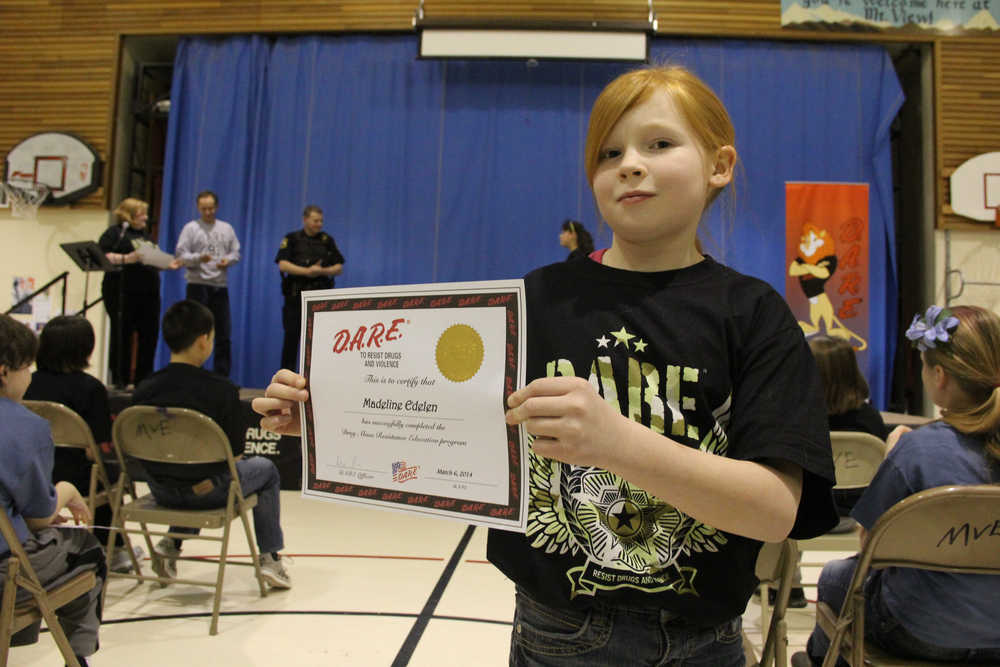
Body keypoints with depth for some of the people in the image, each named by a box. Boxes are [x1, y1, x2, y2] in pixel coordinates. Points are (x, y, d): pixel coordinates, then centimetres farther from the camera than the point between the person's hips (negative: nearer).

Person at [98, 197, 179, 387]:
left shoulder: (145, 234, 21)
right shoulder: (115, 232, -1)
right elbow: (102, 256, -12)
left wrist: (168, 265, 10)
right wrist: (127, 259, -23)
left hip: (149, 293, 7)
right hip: (123, 292, -7)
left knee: (150, 334, 4)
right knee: (122, 335, 1)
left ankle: (143, 379, 13)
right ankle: (119, 380, 8)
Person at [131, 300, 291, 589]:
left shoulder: (143, 390, -6)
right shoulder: (221, 389, -19)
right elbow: (234, 451, -13)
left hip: (161, 490, 5)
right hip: (209, 490, -5)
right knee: (266, 469, 23)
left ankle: (171, 543, 25)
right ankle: (270, 557, 22)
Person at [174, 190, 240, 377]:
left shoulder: (227, 228, 15)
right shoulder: (190, 228, 4)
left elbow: (235, 252, 14)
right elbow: (181, 255, -3)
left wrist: (228, 260, -8)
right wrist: (199, 258, -21)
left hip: (220, 286, 3)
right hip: (198, 286, -3)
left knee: (224, 333, 3)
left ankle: (222, 376, 10)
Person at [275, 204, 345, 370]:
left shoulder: (327, 240, 10)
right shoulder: (291, 239, 4)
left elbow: (339, 268, 7)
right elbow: (282, 265, -7)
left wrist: (322, 271, -13)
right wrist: (307, 271, -16)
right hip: (296, 295, -1)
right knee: (292, 336, 1)